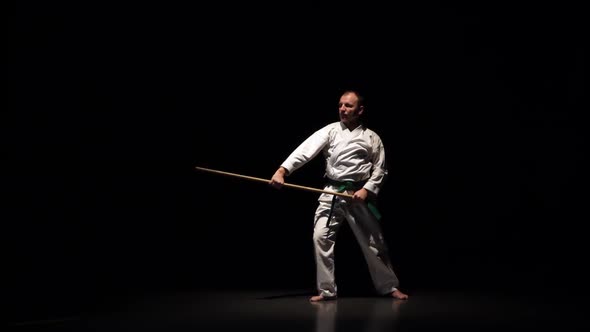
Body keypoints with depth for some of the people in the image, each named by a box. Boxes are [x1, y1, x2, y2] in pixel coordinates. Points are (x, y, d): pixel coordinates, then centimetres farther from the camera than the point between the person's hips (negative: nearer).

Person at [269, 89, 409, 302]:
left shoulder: (372, 138, 3)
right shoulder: (330, 130, 1)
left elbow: (380, 169, 6)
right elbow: (306, 149, -13)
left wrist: (367, 190, -11)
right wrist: (282, 170, -26)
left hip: (359, 195, 0)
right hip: (332, 193, 0)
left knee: (374, 242, 6)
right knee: (321, 236, -12)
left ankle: (389, 287, 25)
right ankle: (326, 290, 1)